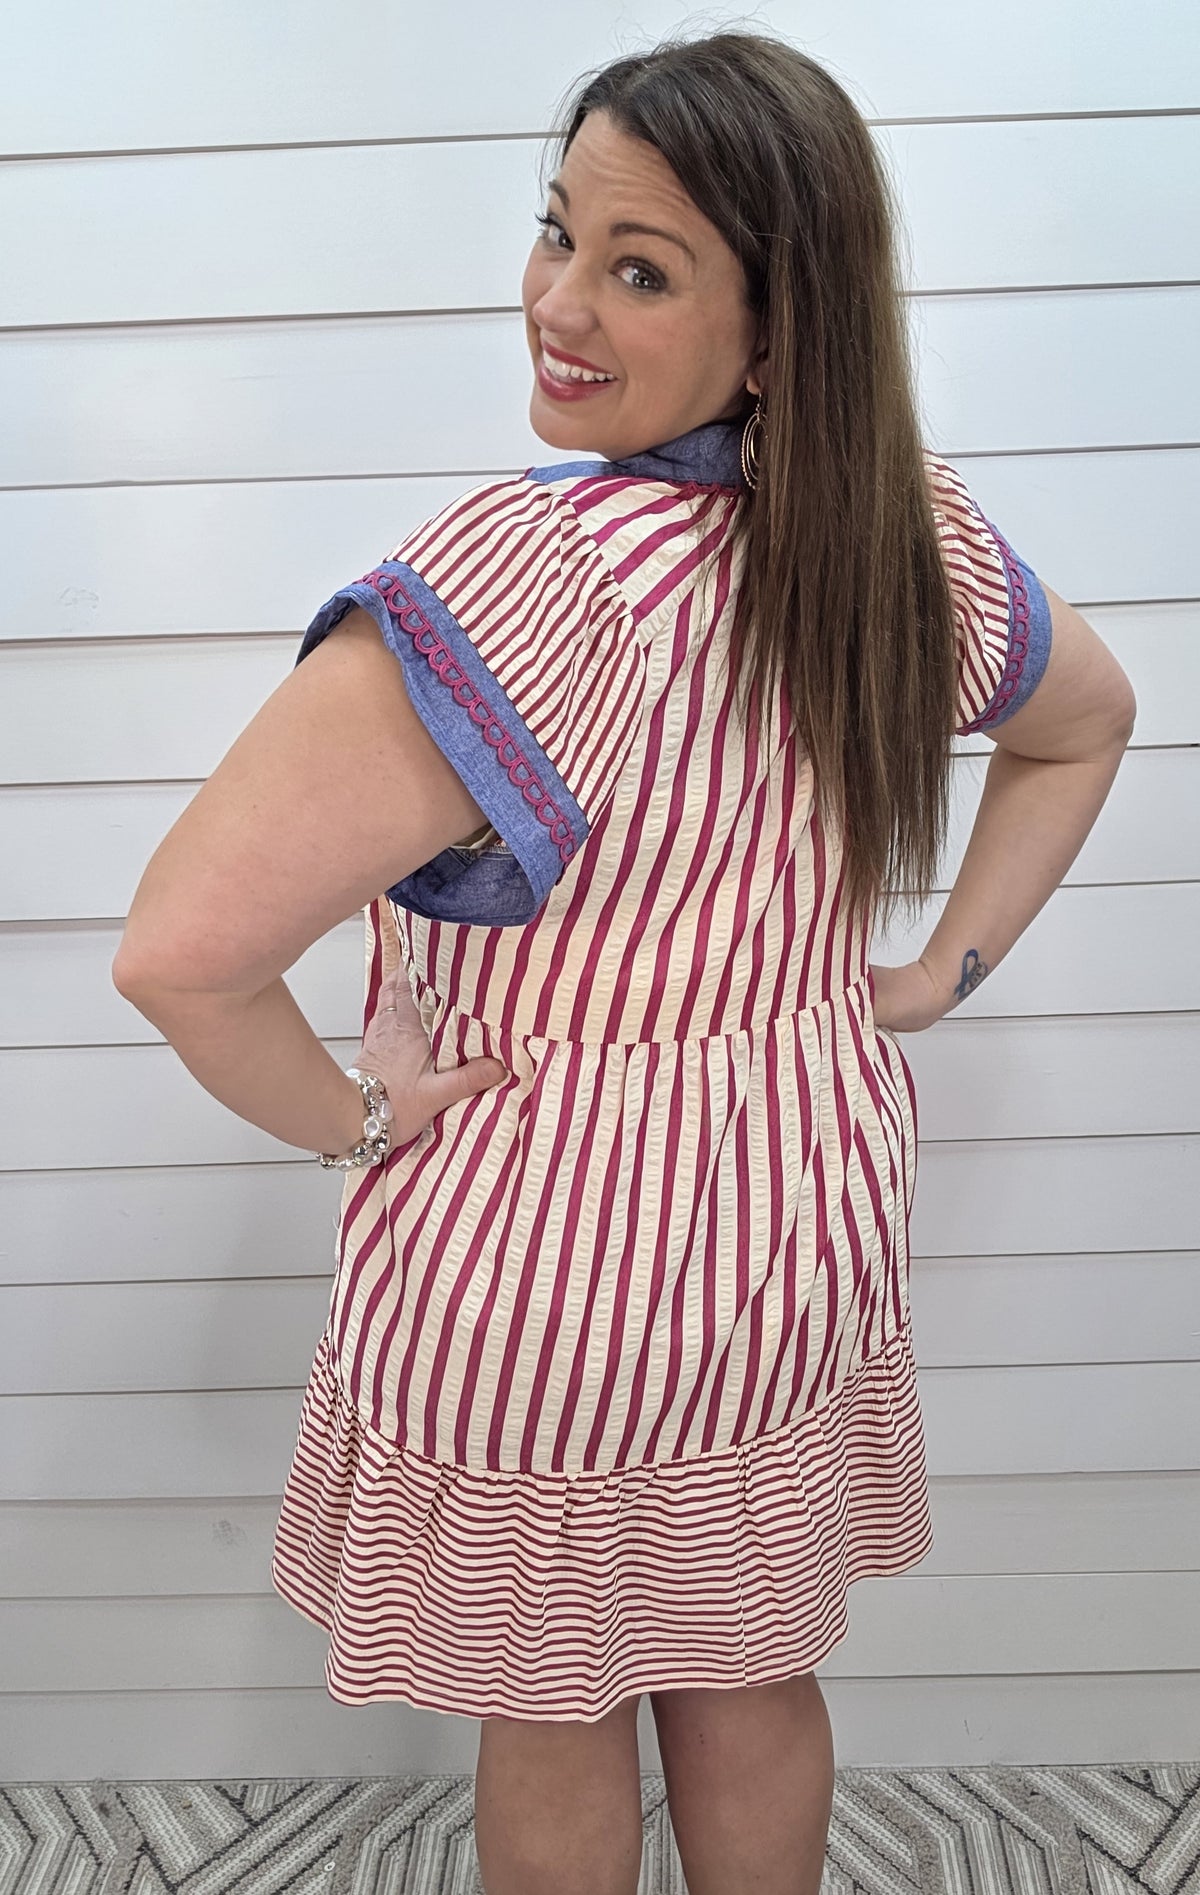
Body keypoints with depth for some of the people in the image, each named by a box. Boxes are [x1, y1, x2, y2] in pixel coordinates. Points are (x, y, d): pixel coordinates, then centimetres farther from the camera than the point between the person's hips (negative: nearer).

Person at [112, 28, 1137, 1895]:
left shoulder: (531, 576, -31)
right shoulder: (920, 531, -7)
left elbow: (179, 949, -35)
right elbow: (1089, 724, 13)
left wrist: (347, 1114, -16)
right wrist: (944, 968, 9)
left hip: (540, 1257, -6)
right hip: (810, 1229, 6)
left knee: (549, 1721, 22)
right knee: (752, 1674, 28)